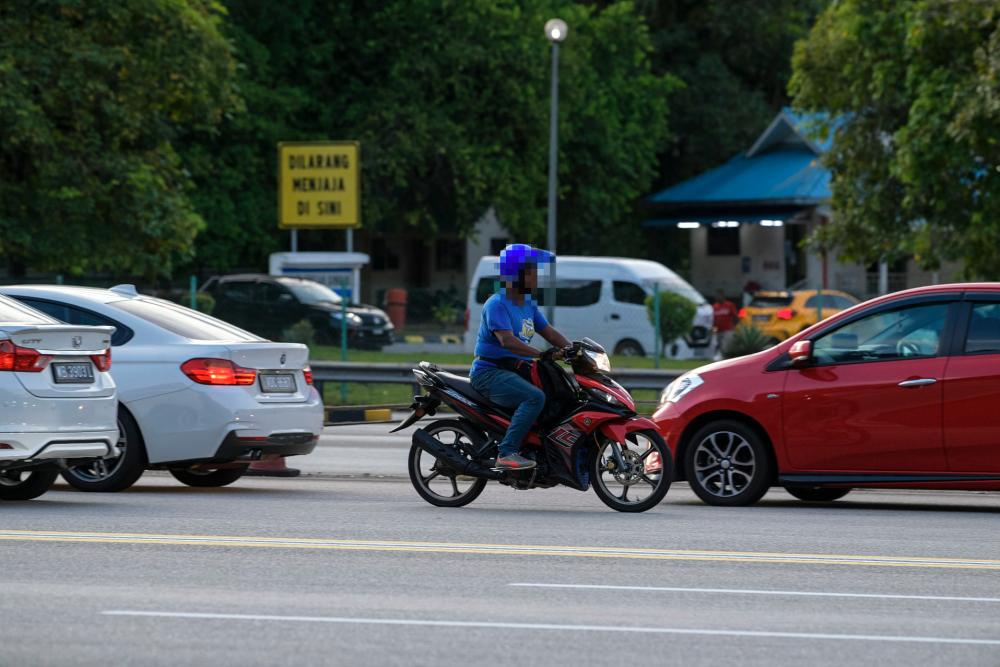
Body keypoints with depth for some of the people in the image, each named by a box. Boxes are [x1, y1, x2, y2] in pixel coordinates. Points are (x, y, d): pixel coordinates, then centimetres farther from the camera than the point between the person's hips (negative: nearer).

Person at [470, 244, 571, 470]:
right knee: (535, 397, -31)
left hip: (515, 371, 9)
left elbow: (550, 333, 15)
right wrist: (541, 354, -36)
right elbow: (507, 340, -27)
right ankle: (506, 453, -33)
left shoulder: (529, 305, 15)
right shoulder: (497, 304, -14)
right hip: (490, 372, -9)